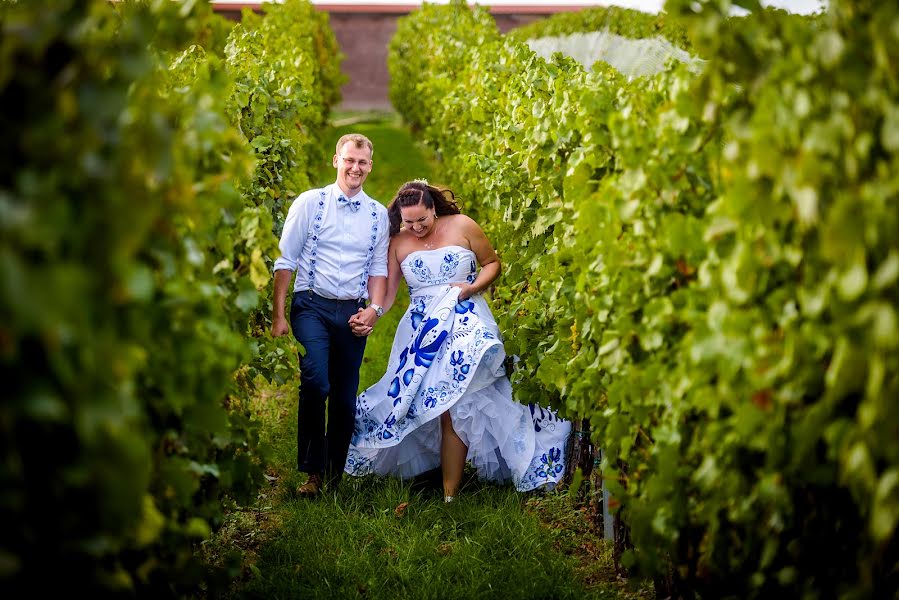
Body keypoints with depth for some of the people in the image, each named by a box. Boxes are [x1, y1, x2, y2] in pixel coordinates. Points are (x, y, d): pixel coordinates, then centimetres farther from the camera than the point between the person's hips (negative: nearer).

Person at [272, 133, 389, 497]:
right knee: (316, 384, -20)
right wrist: (278, 316, -5)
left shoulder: (379, 215, 10)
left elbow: (379, 268, 14)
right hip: (312, 306, -3)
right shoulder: (310, 202, 1)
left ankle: (336, 473, 20)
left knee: (346, 396, 6)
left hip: (353, 312, 3)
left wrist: (374, 309, -3)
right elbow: (286, 260, 0)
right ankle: (313, 471, -7)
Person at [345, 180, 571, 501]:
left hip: (464, 327, -3)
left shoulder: (461, 226, 1)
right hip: (422, 331, 3)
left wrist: (473, 287, -9)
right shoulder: (398, 243, 7)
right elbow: (387, 292, 4)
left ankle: (450, 495, -6)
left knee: (453, 408, -10)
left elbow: (492, 263, 10)